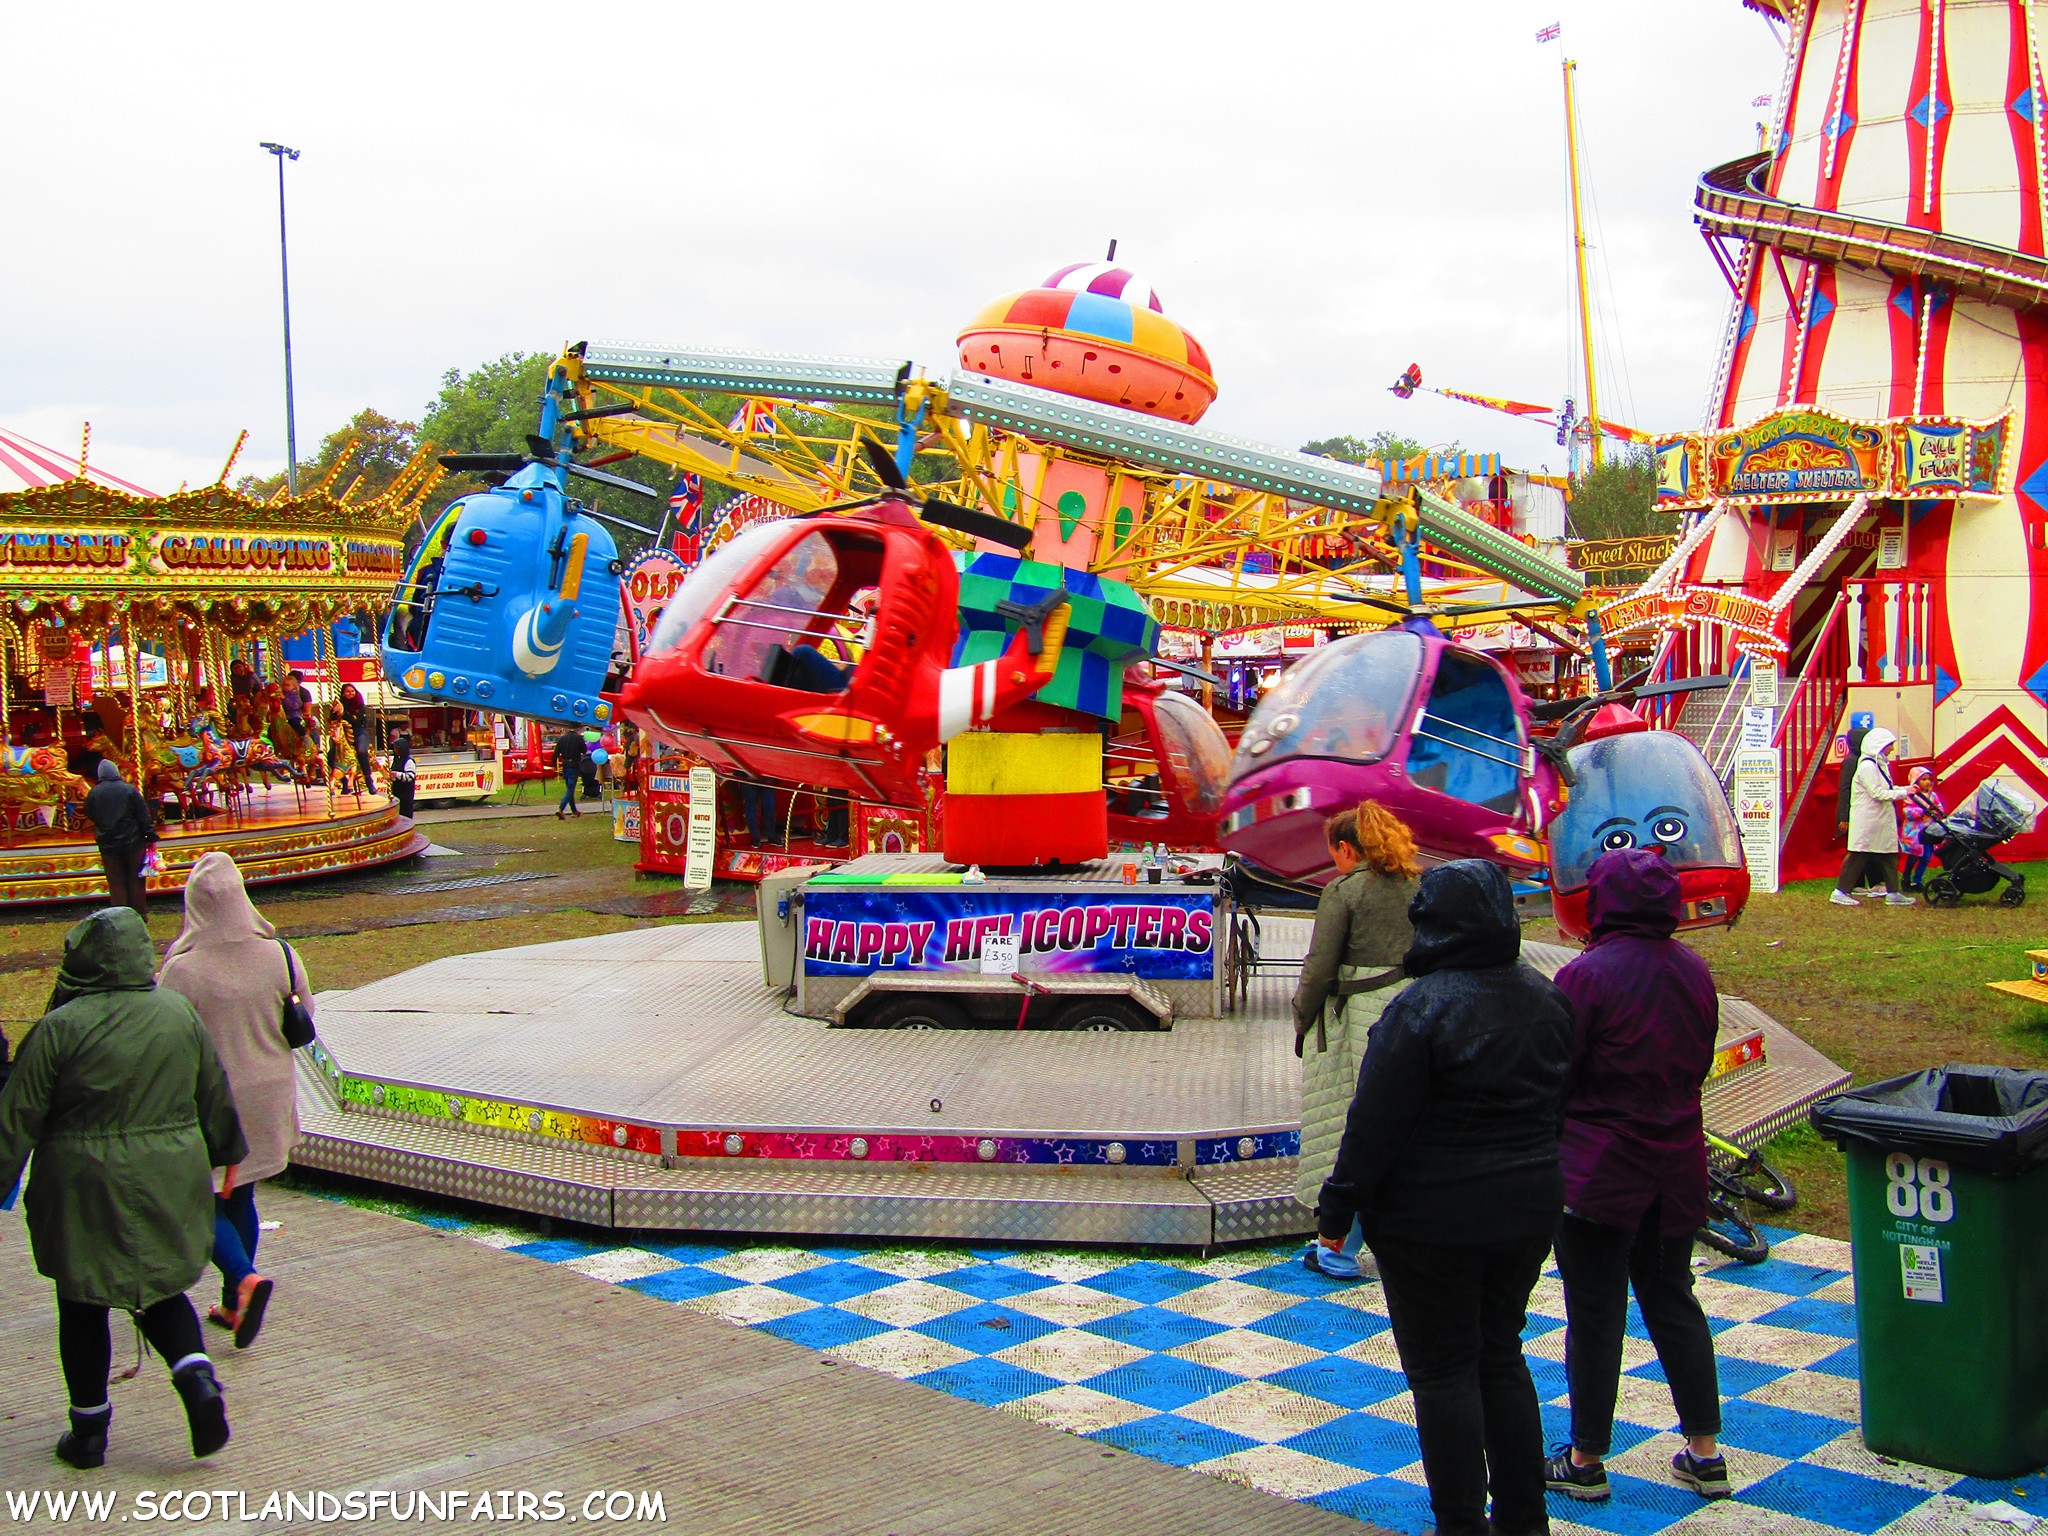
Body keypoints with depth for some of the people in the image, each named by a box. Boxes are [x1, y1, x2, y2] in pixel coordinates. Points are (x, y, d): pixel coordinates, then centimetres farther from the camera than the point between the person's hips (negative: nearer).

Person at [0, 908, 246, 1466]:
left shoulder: (59, 1029, -14)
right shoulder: (179, 1013, -2)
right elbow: (216, 1098, 9)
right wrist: (226, 1153, 25)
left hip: (84, 1189, -3)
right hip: (168, 1184, 3)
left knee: (82, 1308, 12)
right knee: (160, 1291, 19)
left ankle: (89, 1430, 20)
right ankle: (197, 1380, -4)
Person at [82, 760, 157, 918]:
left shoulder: (93, 793, -5)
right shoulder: (129, 789, -9)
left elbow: (90, 816, 9)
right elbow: (144, 816, -8)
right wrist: (151, 837, -3)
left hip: (108, 845, 1)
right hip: (133, 842, -1)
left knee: (116, 882, 7)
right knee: (136, 879, 8)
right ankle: (139, 914, 12)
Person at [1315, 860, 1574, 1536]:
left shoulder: (1421, 1007, -20)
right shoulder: (1546, 998, 3)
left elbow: (1375, 1124, -18)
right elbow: (1563, 1106, 14)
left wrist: (1338, 1208, -10)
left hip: (1433, 1220, -7)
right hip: (1527, 1212, 7)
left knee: (1442, 1369, 4)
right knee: (1501, 1354, 18)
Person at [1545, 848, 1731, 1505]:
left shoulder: (1587, 975, -18)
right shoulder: (1694, 971, 2)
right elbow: (1701, 1064, 12)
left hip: (1598, 1171, -6)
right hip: (1677, 1166, 6)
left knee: (1595, 1315, 3)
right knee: (1671, 1299, 17)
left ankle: (1586, 1462, 14)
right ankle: (1704, 1452, 21)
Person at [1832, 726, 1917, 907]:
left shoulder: (1880, 764, 14)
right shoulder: (1867, 766, -17)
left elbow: (1885, 788, 16)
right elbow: (1878, 793, -21)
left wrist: (1903, 789, 2)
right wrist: (1903, 793, -17)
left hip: (1881, 819, 10)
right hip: (1866, 820, -10)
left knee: (1889, 854, 9)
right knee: (1858, 855, -6)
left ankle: (1893, 893, 13)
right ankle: (1840, 892, -1)